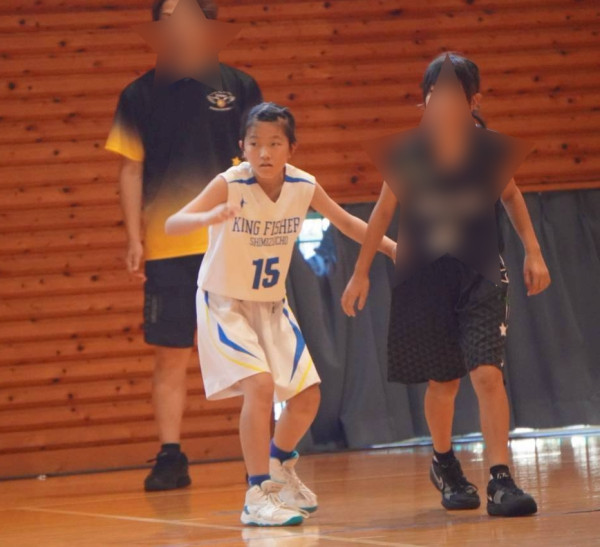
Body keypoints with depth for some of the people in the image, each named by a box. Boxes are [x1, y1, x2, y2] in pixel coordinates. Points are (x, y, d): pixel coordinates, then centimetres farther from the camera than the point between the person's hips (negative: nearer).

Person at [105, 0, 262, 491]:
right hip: (167, 247, 0)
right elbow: (131, 170, 7)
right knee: (170, 355, 1)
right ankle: (170, 458, 6)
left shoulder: (238, 87, 5)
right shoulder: (141, 95, 6)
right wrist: (134, 239, 0)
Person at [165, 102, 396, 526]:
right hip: (225, 304, -5)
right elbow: (172, 225, -34)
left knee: (307, 395, 6)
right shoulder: (231, 184, -23)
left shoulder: (303, 187, -11)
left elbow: (346, 223, 8)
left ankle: (279, 464, 37)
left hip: (272, 305, 5)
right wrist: (208, 218, -53)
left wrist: (391, 248, 2)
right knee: (260, 384, -24)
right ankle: (258, 496, -15)